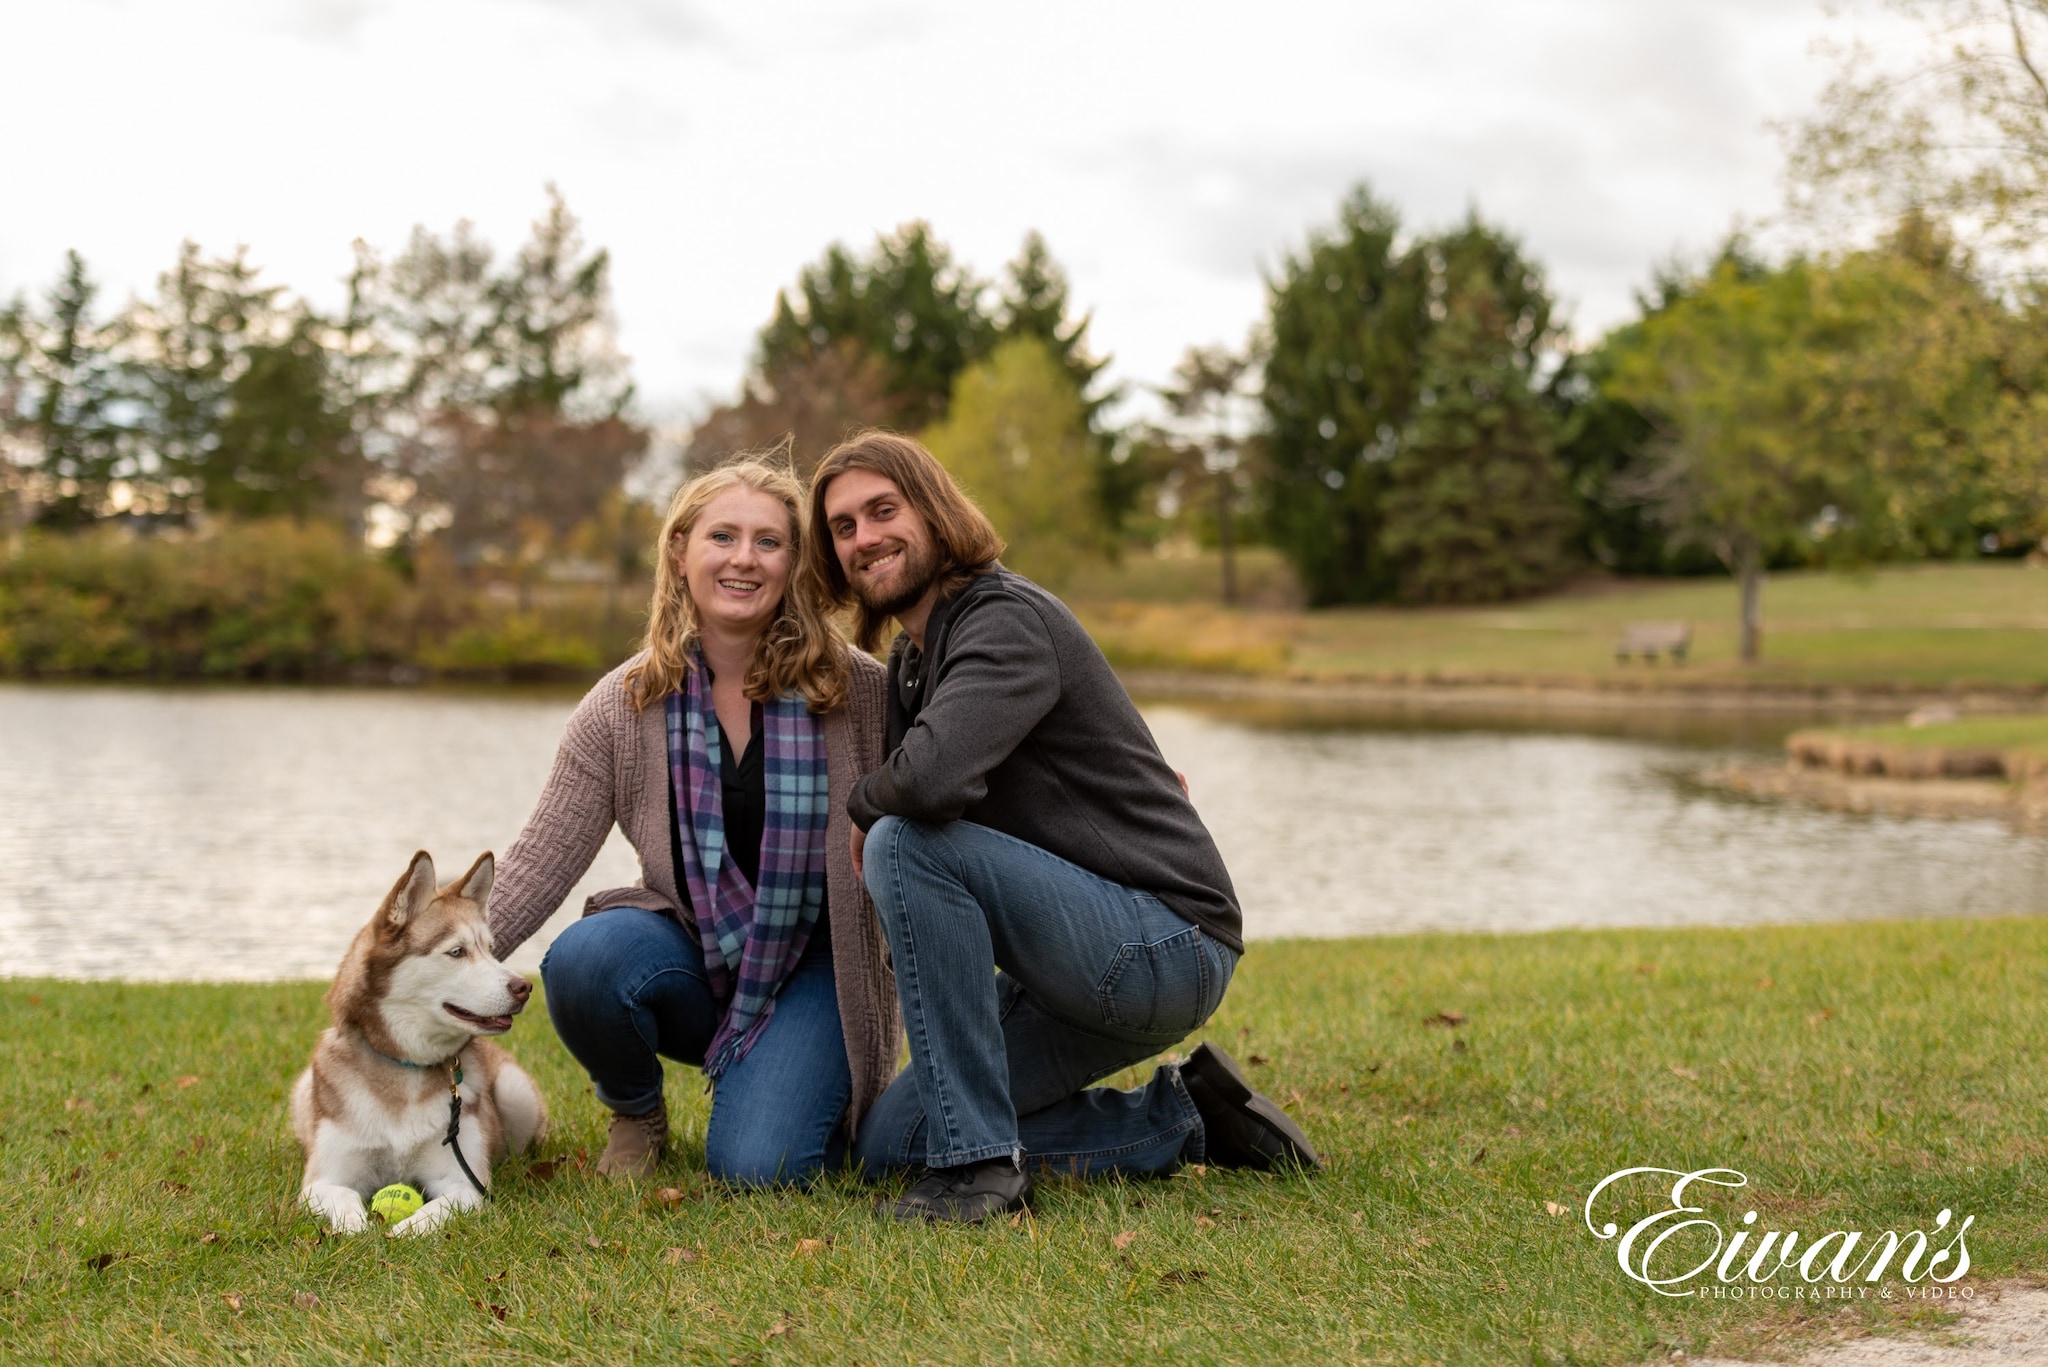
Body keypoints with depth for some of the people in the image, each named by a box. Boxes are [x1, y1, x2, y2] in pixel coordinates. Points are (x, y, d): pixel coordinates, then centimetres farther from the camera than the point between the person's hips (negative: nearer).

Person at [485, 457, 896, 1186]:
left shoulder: (860, 690, -10)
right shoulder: (623, 707, -6)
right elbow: (541, 861, -8)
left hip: (809, 969, -1)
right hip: (687, 957, 2)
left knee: (756, 1164, -23)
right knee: (582, 958, -31)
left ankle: (781, 1082, 16)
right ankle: (635, 1111, 2)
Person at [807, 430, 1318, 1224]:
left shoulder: (1009, 619, -16)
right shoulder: (910, 660, 15)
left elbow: (935, 778, -33)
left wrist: (863, 807, -13)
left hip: (1164, 942, -10)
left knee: (906, 842, -27)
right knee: (888, 1144, 8)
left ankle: (978, 1158, -21)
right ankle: (1185, 1121, 14)